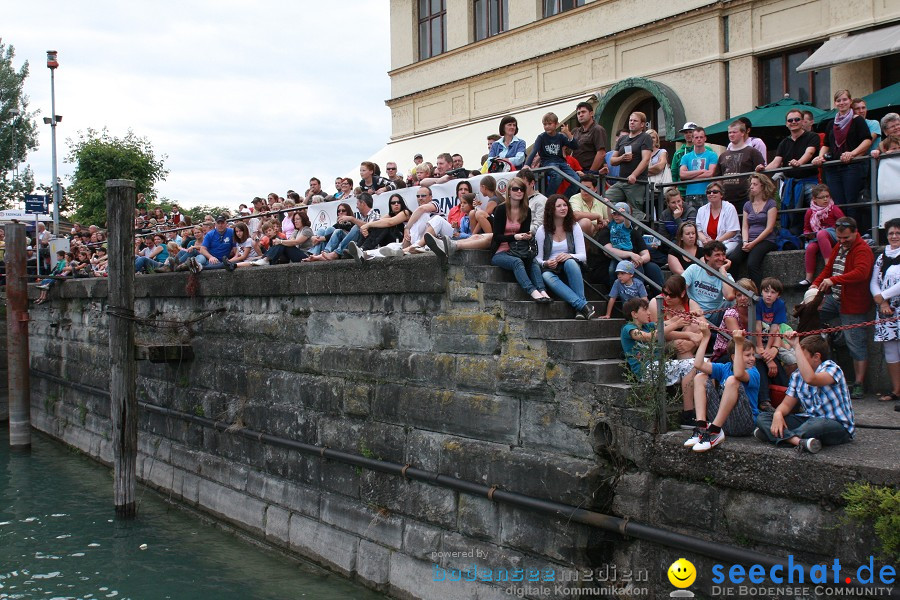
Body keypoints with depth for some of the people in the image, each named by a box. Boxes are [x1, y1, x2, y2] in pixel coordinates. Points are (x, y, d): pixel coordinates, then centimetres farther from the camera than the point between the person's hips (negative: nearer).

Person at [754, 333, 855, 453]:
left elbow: (810, 379, -37)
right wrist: (778, 413, -20)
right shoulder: (797, 375, 8)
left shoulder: (832, 368, -14)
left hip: (838, 426, -7)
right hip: (809, 420, 7)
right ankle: (798, 441, -37)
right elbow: (787, 404, 5)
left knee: (819, 424, -44)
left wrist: (796, 346, -33)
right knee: (762, 417, -10)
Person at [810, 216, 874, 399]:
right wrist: (816, 283, 2)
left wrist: (834, 280, -37)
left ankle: (859, 384, 1)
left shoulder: (862, 250, -16)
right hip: (835, 299, 8)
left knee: (856, 345, -4)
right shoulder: (839, 247, 13)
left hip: (853, 304, -8)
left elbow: (861, 272, -32)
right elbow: (829, 268, 20)